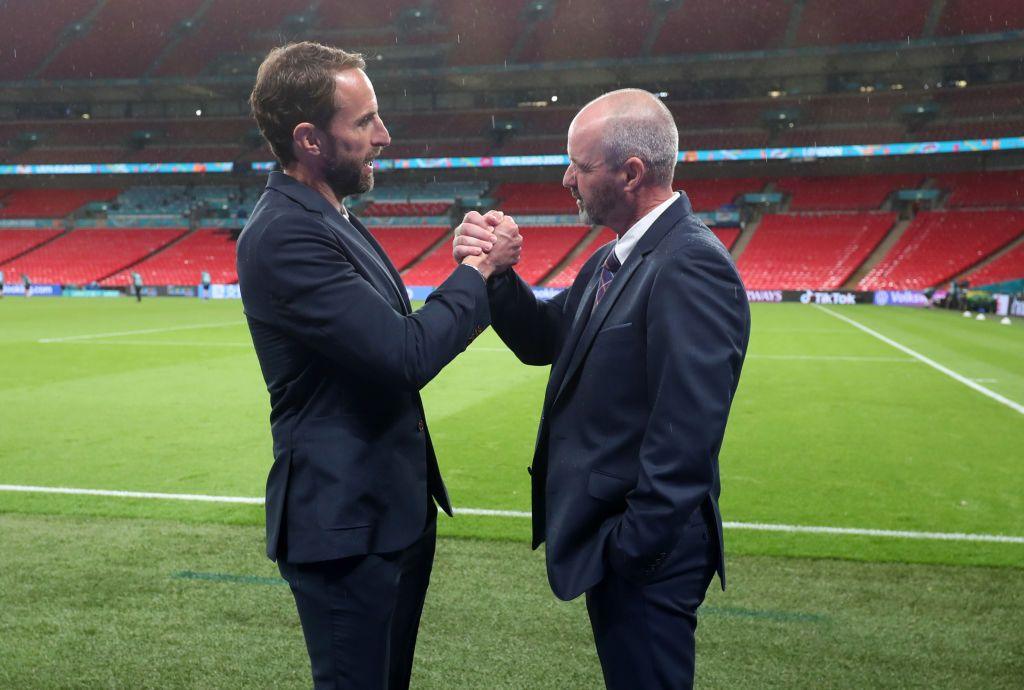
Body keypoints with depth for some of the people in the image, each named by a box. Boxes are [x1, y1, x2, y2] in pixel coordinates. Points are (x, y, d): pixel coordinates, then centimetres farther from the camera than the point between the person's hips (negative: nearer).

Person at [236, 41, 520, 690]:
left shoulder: (330, 220, 10)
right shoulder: (284, 236, -22)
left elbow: (399, 340, 11)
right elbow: (406, 357, -26)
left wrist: (474, 270, -5)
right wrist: (478, 270, -12)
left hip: (397, 508, 9)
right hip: (347, 524, -9)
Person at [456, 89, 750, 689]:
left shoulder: (691, 267, -23)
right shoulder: (616, 259, 9)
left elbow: (684, 435, -27)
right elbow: (544, 340, 11)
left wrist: (629, 548, -21)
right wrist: (495, 274, -6)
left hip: (645, 553, -9)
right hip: (607, 534, 9)